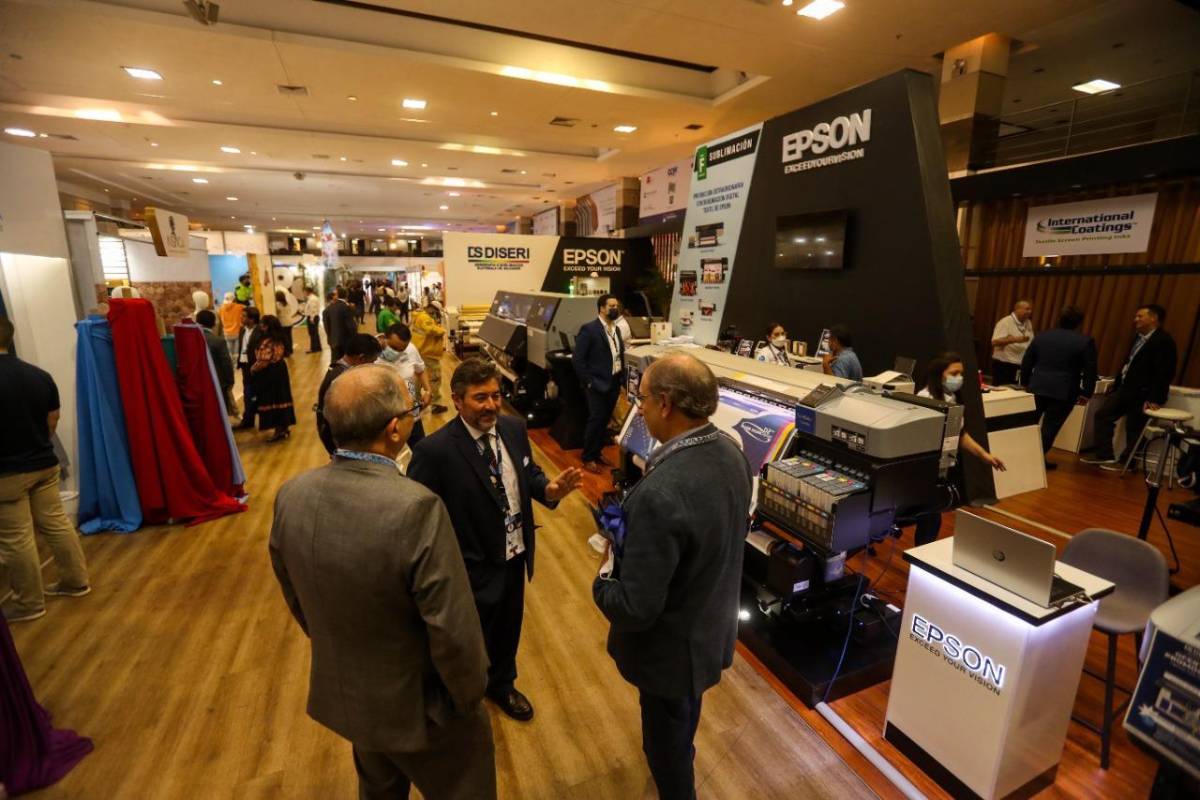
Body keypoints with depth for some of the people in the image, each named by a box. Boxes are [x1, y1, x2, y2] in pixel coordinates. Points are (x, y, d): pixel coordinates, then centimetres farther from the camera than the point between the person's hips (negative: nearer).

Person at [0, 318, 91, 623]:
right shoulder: (40, 375, 1)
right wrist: (37, 448, 21)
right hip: (44, 464, 6)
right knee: (56, 523, 15)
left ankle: (29, 603, 17)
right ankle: (76, 581, 25)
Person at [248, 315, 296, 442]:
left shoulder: (267, 342, -20)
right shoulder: (278, 340, 6)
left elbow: (263, 362, -21)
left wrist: (253, 369, -3)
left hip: (270, 374, -9)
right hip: (279, 371, 9)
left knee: (271, 400, 0)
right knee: (279, 399, 13)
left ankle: (279, 430, 7)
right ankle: (284, 428, 20)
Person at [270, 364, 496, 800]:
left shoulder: (291, 495, -15)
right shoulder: (416, 507, -36)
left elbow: (294, 596, 2)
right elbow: (452, 629, -28)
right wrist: (470, 695, -8)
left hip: (341, 691, 6)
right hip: (417, 703, -5)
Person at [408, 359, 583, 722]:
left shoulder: (514, 428, -7)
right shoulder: (434, 450, -25)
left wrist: (552, 489, -17)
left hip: (514, 557, 6)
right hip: (471, 569, -5)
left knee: (508, 630, 29)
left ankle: (501, 684, 60)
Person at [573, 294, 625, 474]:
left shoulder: (616, 329, 11)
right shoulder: (589, 329, -12)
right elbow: (577, 359, -14)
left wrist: (622, 377, 8)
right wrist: (589, 382, -14)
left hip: (614, 383, 7)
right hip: (597, 384, -7)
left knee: (605, 419, 13)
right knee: (596, 419, -2)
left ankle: (598, 452, 29)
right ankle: (588, 458, 13)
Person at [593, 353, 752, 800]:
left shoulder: (659, 494, -39)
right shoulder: (730, 452, -12)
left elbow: (636, 609, -32)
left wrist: (604, 581, -11)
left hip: (672, 646, -9)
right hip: (711, 626, 9)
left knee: (666, 739, 22)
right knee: (683, 720, 37)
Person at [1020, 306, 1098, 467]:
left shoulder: (1041, 336, 4)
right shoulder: (1085, 341, -7)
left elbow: (1026, 362, 9)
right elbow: (1090, 370, -6)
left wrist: (1025, 383, 19)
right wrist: (1087, 392, 2)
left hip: (1037, 387, 3)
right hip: (1064, 392, -3)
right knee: (1050, 427, 4)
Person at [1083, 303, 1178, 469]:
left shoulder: (1164, 341, -14)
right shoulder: (1139, 337, 12)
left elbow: (1164, 373, -19)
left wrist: (1153, 398, -23)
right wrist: (1116, 385, 14)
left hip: (1142, 393, -8)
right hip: (1124, 388, 8)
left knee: (1133, 428, 2)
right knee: (1103, 414, 7)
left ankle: (1126, 462, 15)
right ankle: (1104, 454, 11)